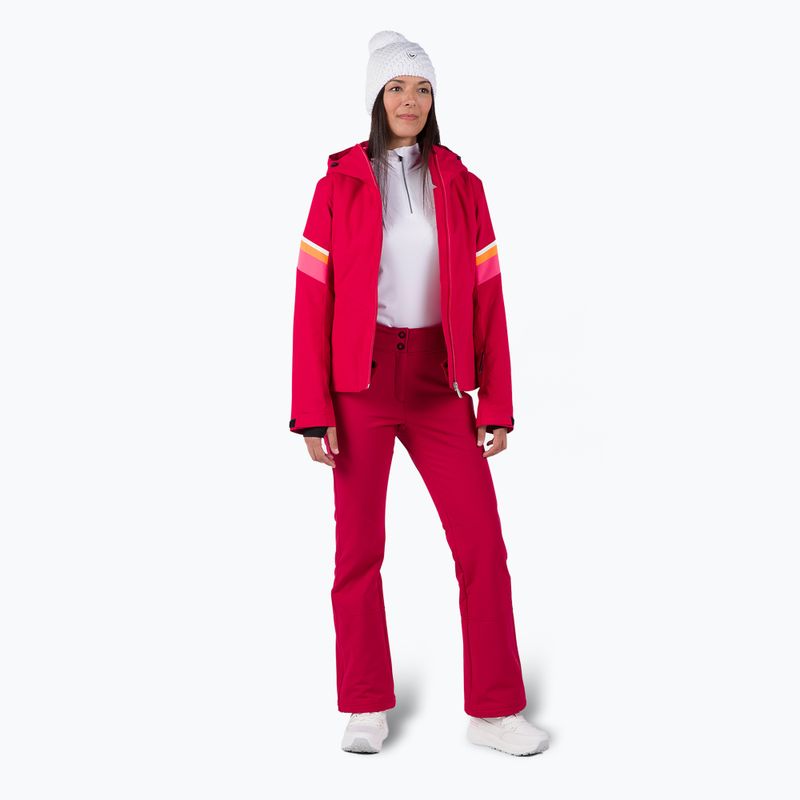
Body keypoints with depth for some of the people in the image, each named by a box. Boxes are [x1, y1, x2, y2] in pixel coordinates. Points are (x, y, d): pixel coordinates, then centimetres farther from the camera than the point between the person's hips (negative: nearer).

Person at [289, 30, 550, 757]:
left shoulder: (461, 187, 5)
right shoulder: (339, 186, -1)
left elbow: (486, 298, 3)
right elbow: (313, 302, -4)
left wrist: (497, 405, -2)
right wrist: (312, 413, -10)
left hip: (439, 383, 2)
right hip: (361, 382, -2)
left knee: (483, 543, -3)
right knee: (359, 549, 4)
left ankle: (494, 711, 9)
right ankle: (367, 710, 19)